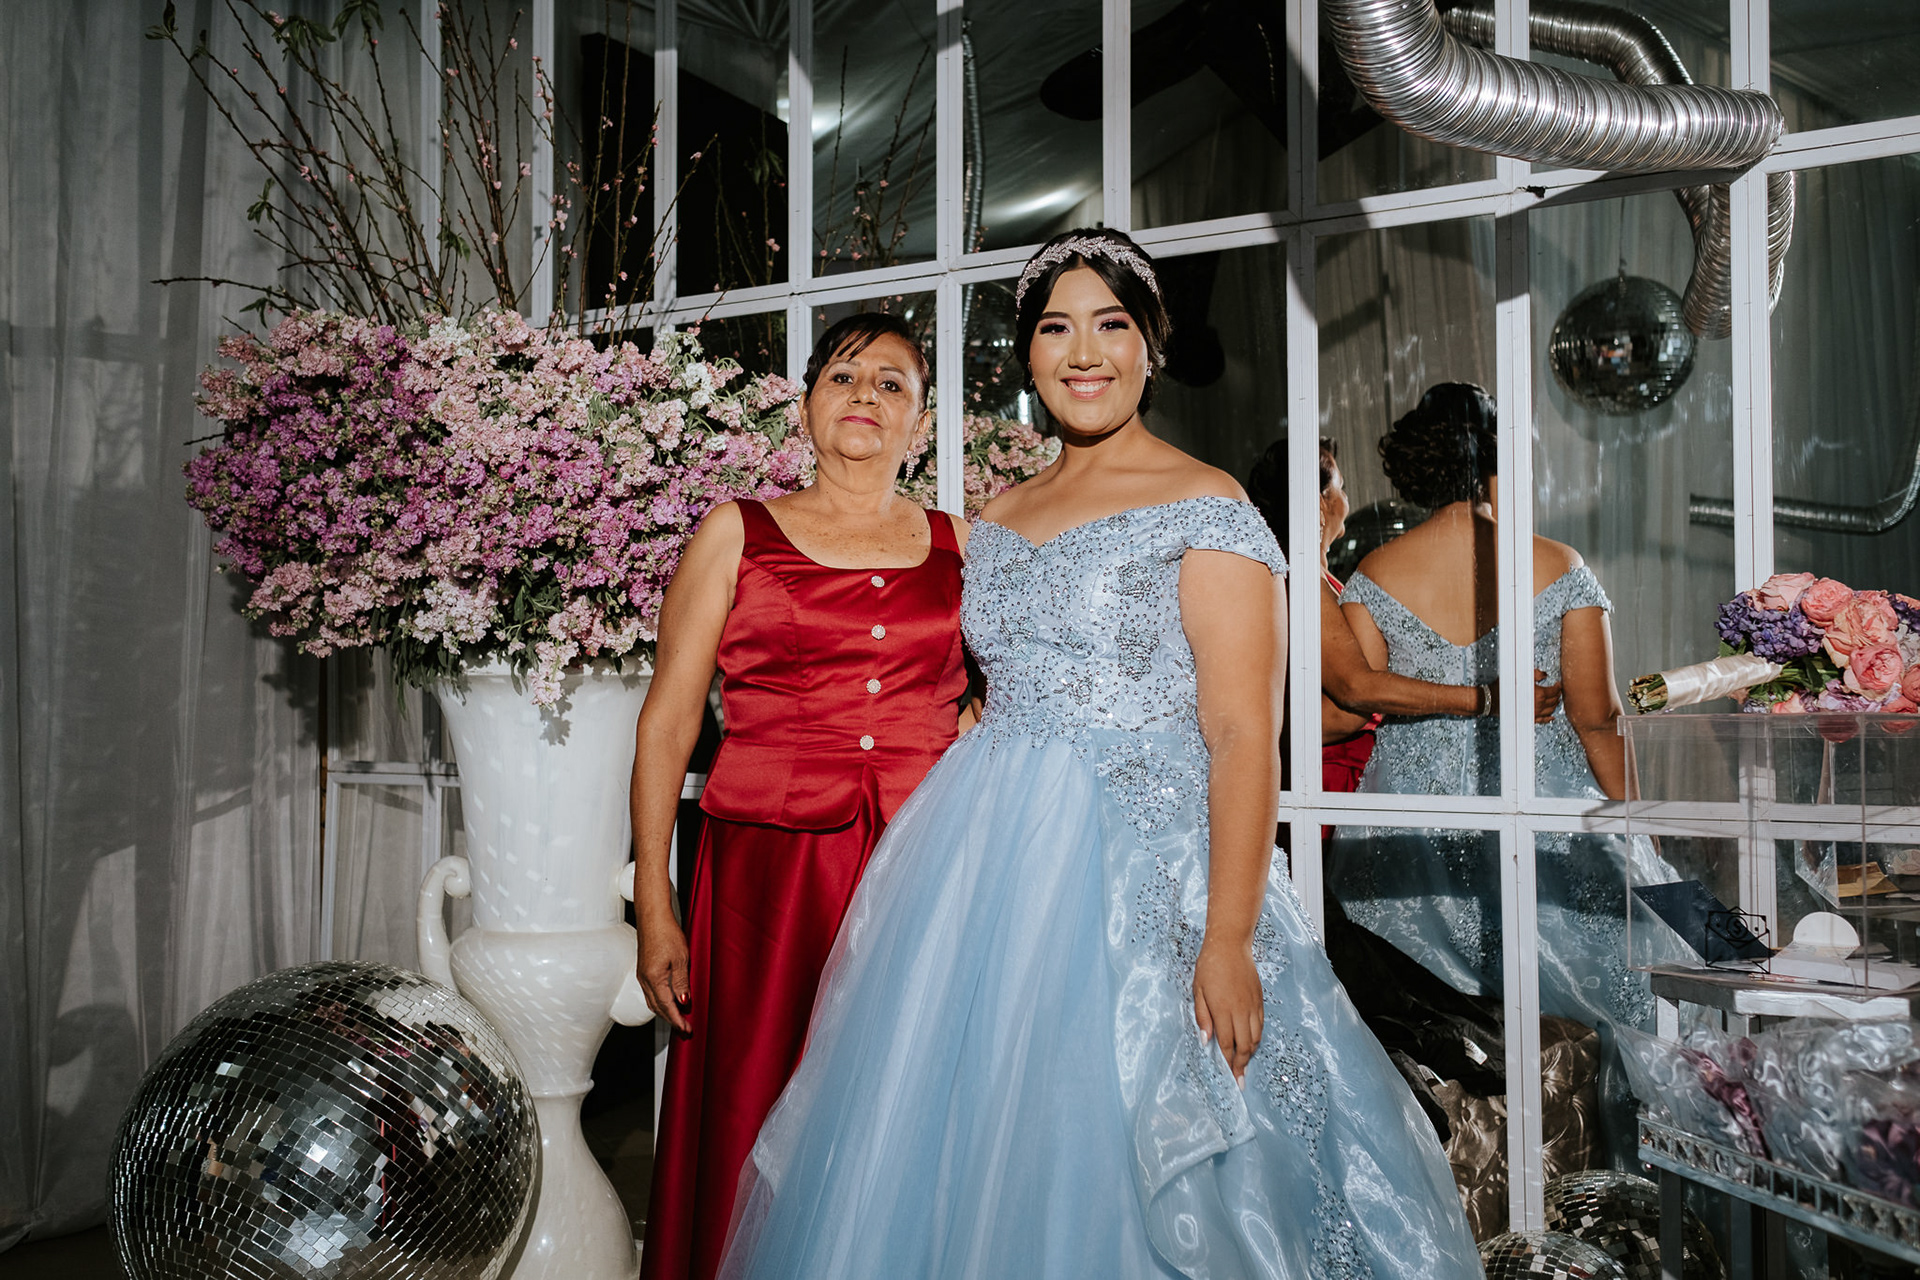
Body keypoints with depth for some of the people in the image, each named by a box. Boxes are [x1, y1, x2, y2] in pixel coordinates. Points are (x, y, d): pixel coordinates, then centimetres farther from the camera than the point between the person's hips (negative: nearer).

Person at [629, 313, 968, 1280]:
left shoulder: (962, 546, 12)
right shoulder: (737, 533, 7)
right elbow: (666, 723, 4)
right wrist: (654, 907, -1)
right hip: (768, 875, -1)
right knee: (762, 1136, -1)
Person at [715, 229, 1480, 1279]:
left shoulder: (1203, 507, -5)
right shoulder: (1000, 521, 14)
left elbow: (1244, 737, -12)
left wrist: (1227, 939, -20)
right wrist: (951, 876, 14)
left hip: (1140, 870, -6)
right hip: (991, 866, 6)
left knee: (1119, 1160, 0)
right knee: (971, 1144, 10)